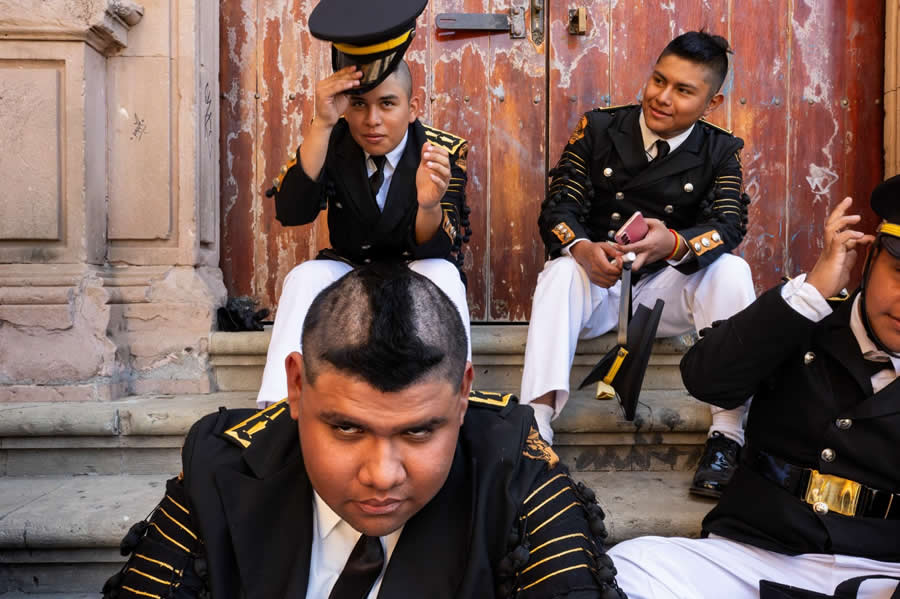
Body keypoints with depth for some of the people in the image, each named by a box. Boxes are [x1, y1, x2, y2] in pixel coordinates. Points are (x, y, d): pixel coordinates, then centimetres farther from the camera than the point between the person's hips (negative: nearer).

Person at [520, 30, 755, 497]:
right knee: (561, 270, -32)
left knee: (731, 271, -26)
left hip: (668, 289, 1)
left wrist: (674, 243, -39)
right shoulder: (598, 129, 1)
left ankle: (728, 433, -27)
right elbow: (558, 206, -6)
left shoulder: (721, 152, 2)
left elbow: (730, 223, -14)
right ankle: (534, 428, -39)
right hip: (597, 287, 0)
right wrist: (582, 249, -31)